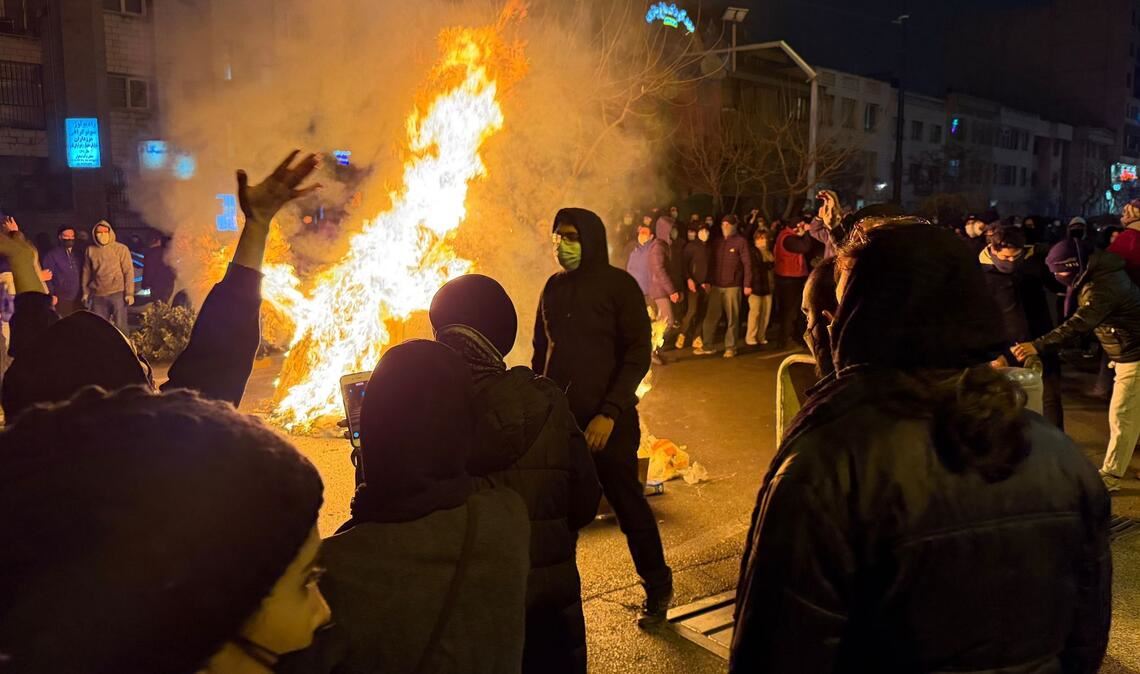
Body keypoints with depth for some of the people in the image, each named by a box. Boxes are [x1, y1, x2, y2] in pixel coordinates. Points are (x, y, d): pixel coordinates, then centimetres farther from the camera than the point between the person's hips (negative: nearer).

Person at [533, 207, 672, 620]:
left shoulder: (619, 285, -6)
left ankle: (658, 588, 24)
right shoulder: (554, 287, 9)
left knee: (628, 504, 5)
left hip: (607, 419, -4)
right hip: (558, 415, 5)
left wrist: (609, 413, -17)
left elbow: (638, 355, -10)